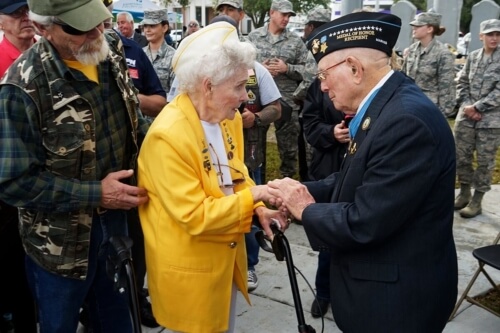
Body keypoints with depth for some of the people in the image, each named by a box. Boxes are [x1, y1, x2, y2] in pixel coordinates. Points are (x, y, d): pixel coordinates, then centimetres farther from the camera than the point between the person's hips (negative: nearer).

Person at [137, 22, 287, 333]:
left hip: (227, 257, 7)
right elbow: (195, 217, -25)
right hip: (190, 269, -7)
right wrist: (254, 196, -23)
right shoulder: (168, 135, -27)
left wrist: (260, 209, -9)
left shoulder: (228, 117, -3)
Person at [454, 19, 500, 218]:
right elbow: (462, 83, 8)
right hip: (465, 117, 4)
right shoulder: (472, 57, 8)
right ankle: (464, 192, 28)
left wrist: (477, 107, -15)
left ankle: (477, 200, 15)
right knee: (460, 156, 8)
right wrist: (466, 106, -7)